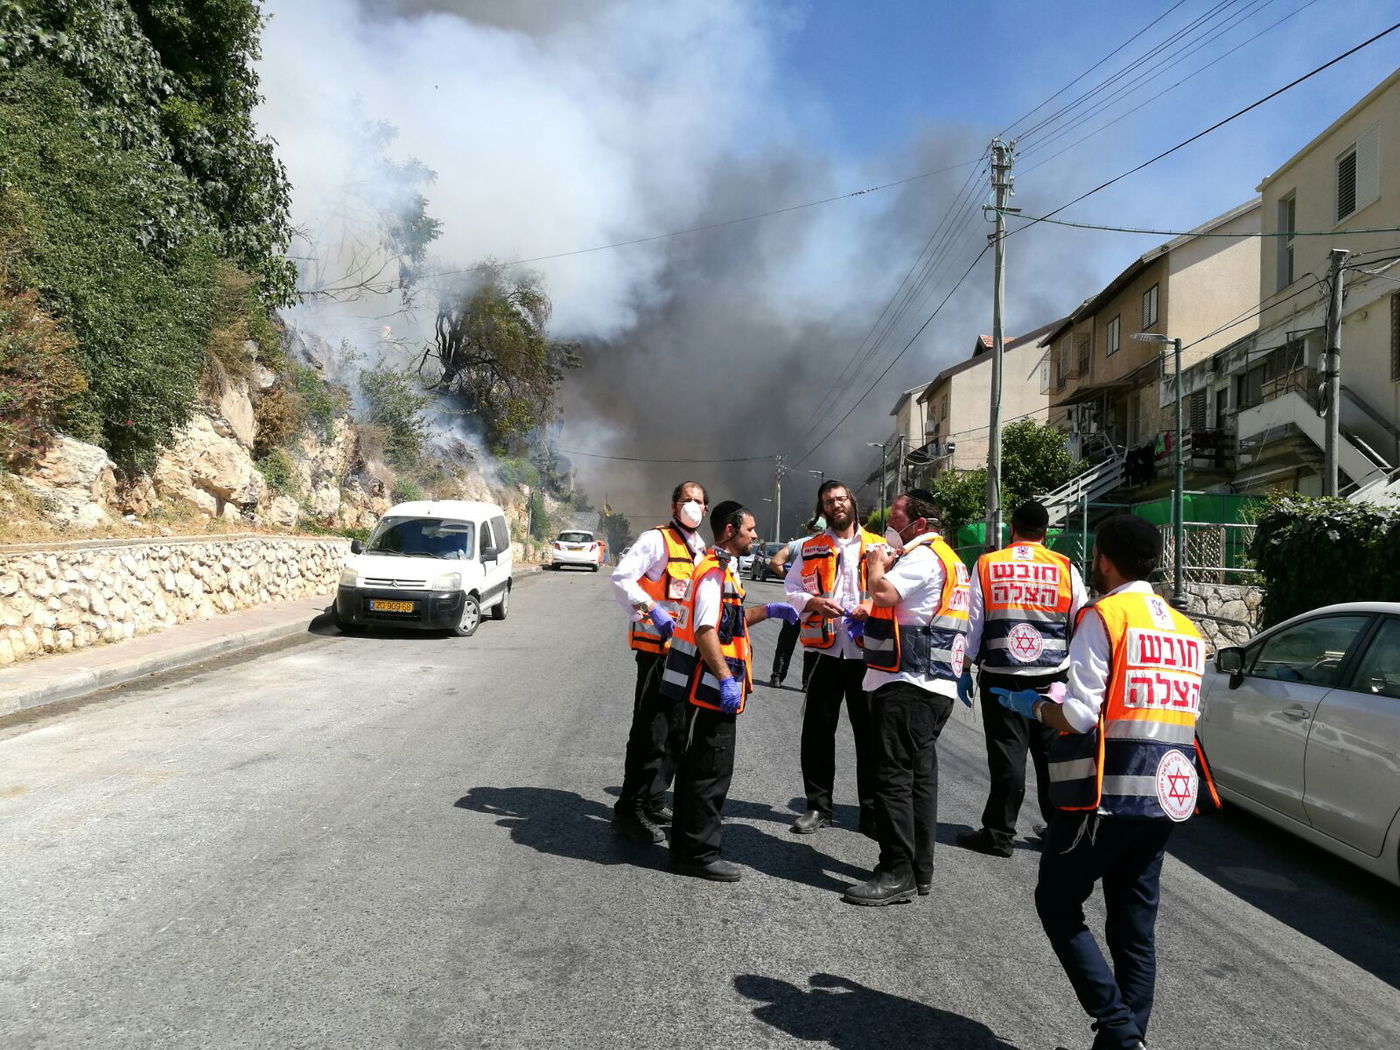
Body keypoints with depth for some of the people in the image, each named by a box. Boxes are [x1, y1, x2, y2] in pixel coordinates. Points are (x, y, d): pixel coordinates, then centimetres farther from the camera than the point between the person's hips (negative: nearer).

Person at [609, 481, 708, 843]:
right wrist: (652, 610, -25)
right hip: (657, 646, -8)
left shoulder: (703, 550, 17)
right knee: (651, 731, -10)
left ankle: (653, 802, 24)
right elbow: (622, 577, -18)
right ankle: (630, 810, -2)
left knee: (677, 731, 12)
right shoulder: (656, 539, -8)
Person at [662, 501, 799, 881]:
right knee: (713, 770, -4)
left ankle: (686, 845, 27)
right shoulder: (714, 572, -16)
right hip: (713, 686, -11)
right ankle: (699, 853, 4)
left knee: (697, 765, 17)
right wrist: (726, 679, -27)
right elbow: (705, 631, -24)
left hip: (708, 687, 11)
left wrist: (767, 610, 20)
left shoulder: (721, 571, 18)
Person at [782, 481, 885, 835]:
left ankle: (872, 810, 15)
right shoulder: (811, 548, 10)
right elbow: (791, 588, 8)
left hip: (867, 651, -1)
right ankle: (818, 806, 20)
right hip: (826, 650, 2)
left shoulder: (878, 547, 6)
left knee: (870, 732, 4)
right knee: (817, 730, 7)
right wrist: (815, 602, -11)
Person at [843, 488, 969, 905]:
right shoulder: (950, 559, 21)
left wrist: (877, 563, -7)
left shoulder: (921, 556, -12)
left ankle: (897, 874, -5)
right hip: (936, 685, 11)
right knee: (920, 776, 13)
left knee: (894, 777, -8)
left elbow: (883, 594, -26)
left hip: (907, 684, -11)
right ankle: (920, 870, 21)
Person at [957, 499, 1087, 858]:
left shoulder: (986, 565, -1)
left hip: (1001, 676, -1)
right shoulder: (1065, 568, 2)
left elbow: (972, 623, 0)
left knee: (1007, 753, 2)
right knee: (1052, 752, 12)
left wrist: (965, 671, 7)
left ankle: (999, 832, 8)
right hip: (1053, 677, 1)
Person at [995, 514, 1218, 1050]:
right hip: (1167, 794, 7)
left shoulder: (1103, 615, -10)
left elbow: (1077, 715, -16)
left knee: (1057, 905, 7)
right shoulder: (1186, 629, 13)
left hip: (1106, 794, -7)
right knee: (1135, 926, 13)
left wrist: (1032, 704, 3)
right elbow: (1186, 714, 17)